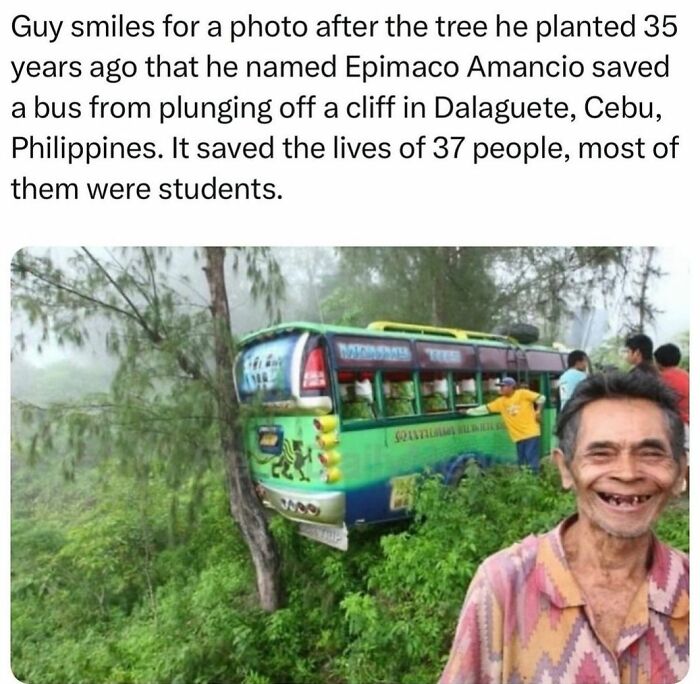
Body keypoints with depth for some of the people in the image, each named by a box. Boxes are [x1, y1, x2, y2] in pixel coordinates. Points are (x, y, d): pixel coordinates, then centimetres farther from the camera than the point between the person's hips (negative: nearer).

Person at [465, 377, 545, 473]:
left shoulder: (522, 394, -7)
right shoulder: (501, 401, 7)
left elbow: (541, 398, -6)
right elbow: (485, 409, 7)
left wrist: (537, 412, -6)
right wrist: (468, 411, 3)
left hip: (531, 433, -5)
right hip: (518, 436, 5)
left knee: (532, 461, -9)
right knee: (522, 462, 6)